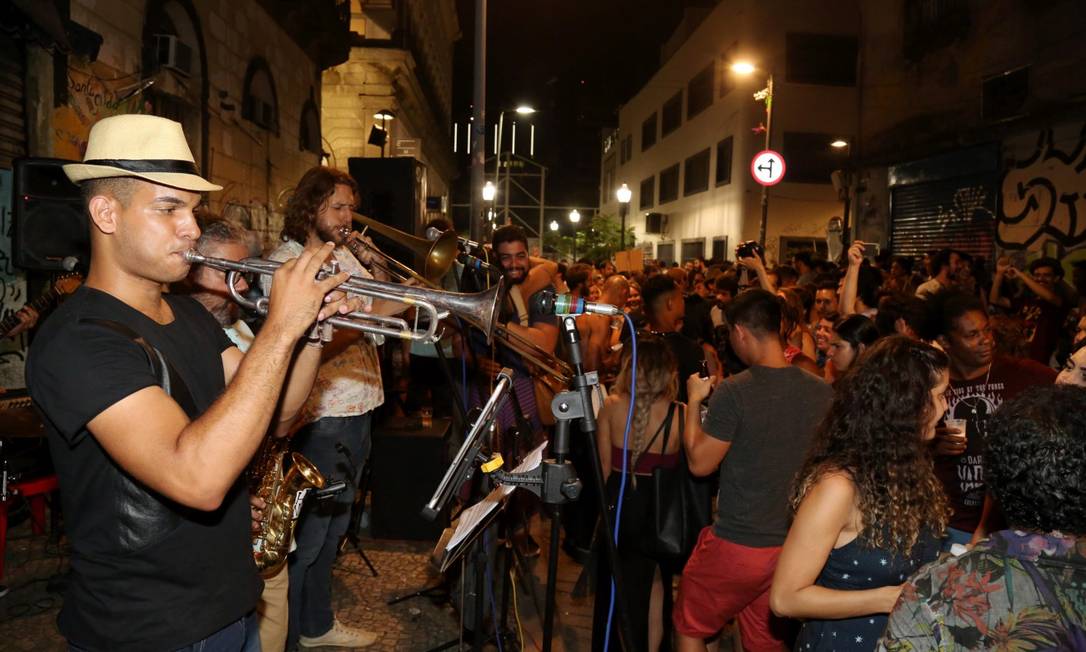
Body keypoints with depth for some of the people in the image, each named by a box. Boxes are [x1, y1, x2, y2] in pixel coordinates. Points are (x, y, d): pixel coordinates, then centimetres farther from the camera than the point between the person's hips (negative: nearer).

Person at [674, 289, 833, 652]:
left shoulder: (734, 393, -21)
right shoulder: (822, 392, -5)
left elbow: (699, 464, -13)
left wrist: (694, 401, -2)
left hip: (737, 545, -5)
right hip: (796, 547, 5)